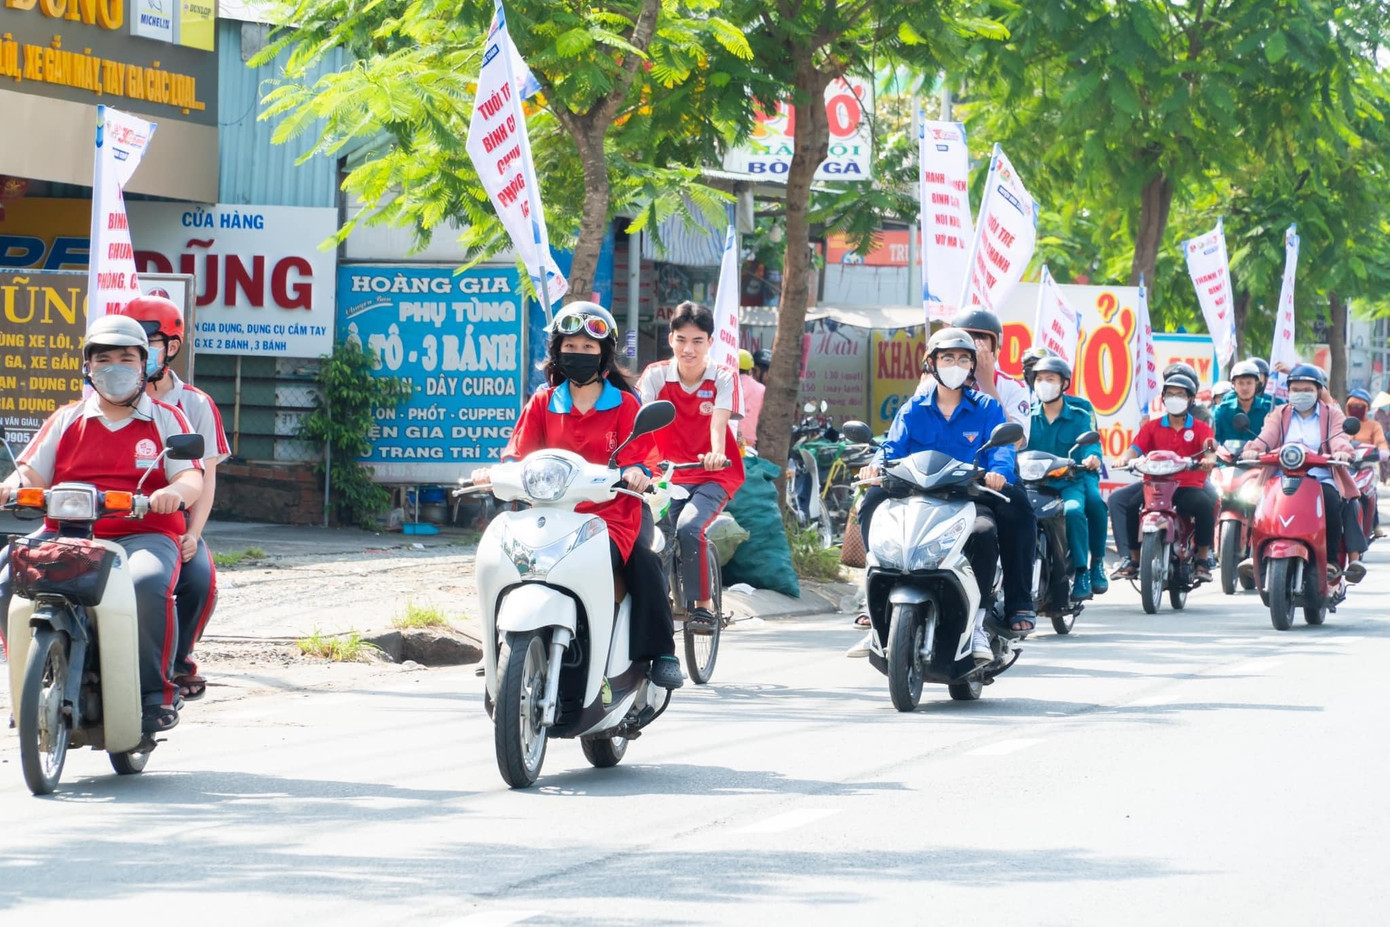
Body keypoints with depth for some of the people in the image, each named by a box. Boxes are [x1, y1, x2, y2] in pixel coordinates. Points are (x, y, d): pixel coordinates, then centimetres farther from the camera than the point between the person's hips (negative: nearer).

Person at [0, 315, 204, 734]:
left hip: (144, 534, -3)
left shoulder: (166, 420, 13)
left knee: (147, 583, -38)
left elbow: (191, 478, 0)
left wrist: (175, 492, -25)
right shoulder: (66, 421, 20)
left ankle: (157, 690, -21)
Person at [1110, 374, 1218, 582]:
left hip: (1189, 487, -2)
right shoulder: (1152, 427, 14)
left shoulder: (1201, 428, 9)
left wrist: (1209, 459, -36)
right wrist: (1125, 457, -24)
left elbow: (1209, 448, -11)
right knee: (1118, 500, -23)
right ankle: (1132, 557, -18)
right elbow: (1136, 448, 0)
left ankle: (1203, 558, -18)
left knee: (1206, 504, -35)